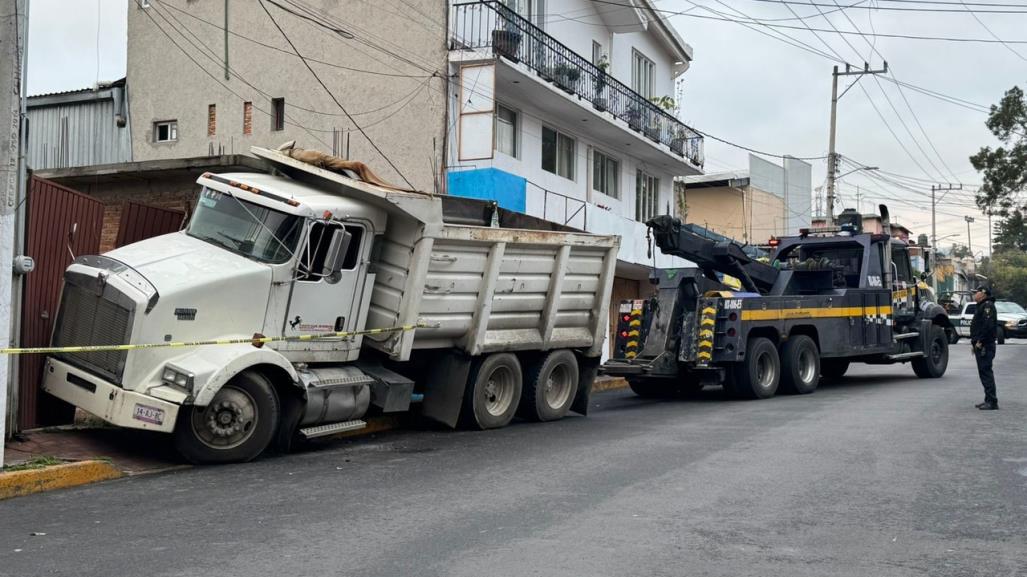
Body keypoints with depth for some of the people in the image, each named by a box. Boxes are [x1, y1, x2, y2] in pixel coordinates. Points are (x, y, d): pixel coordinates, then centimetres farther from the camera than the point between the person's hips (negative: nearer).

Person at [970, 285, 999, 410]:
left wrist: (980, 341, -22)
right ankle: (988, 400, 18)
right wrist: (974, 342, 19)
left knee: (986, 372, -11)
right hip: (980, 345, 11)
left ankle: (992, 402, -11)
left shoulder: (987, 306, -11)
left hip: (985, 345, -11)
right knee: (984, 372, 13)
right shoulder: (981, 306, 22)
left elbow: (988, 325, -23)